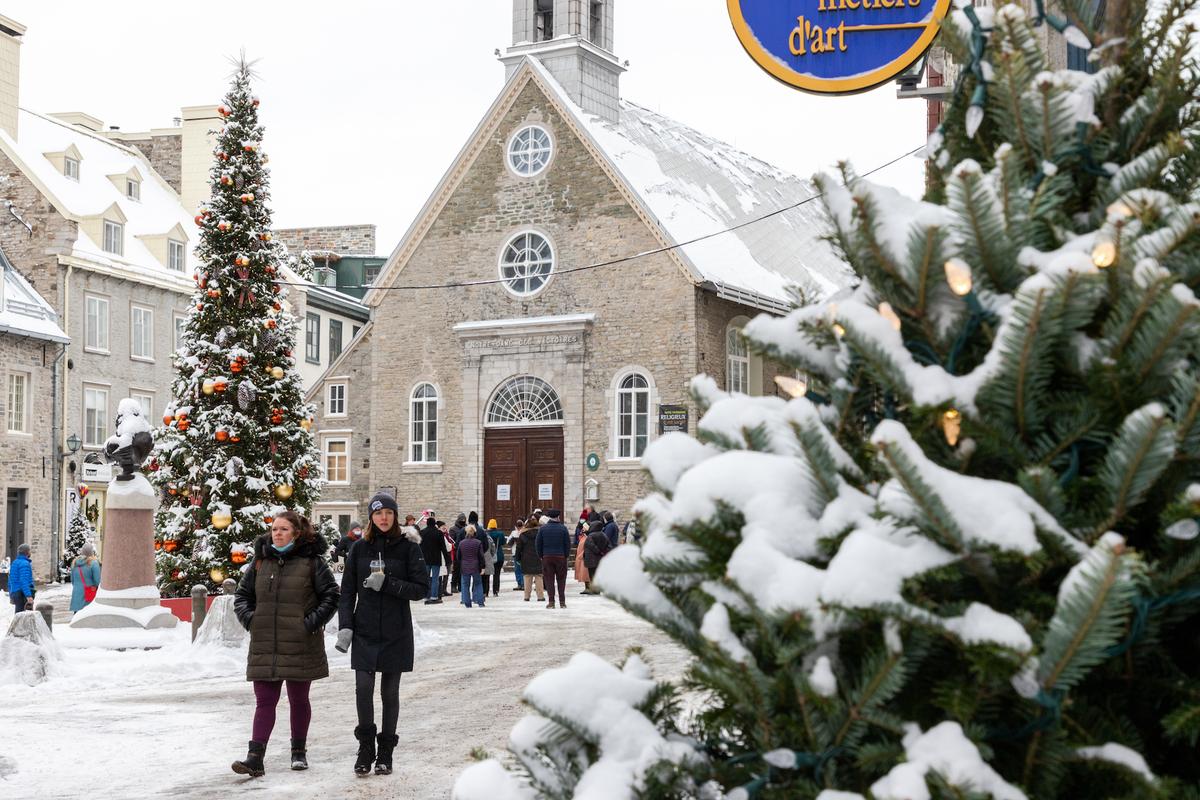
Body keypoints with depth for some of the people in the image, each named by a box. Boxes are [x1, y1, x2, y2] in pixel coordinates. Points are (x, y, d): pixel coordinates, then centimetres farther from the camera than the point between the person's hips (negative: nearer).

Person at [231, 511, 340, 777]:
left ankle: (299, 751, 26)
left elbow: (331, 594, -2)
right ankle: (255, 758, -6)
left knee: (298, 699, 11)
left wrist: (314, 621, -12)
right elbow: (242, 594, 17)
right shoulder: (261, 561, 9)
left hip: (300, 645, -3)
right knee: (264, 701, -1)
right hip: (264, 646, 3)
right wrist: (249, 618, 0)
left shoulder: (312, 561, -3)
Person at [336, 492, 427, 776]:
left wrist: (387, 584, -16)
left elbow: (421, 588, -5)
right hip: (365, 632, 1)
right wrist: (345, 626, -2)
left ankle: (385, 752, 17)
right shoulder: (360, 548, 5)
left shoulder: (408, 547, -2)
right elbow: (347, 591, 8)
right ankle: (366, 745, 8)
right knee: (363, 688, -9)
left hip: (396, 633, -1)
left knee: (390, 692, 5)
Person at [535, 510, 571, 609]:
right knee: (561, 579, 7)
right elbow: (568, 544, -3)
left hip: (547, 557, 1)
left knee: (549, 579, 4)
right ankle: (562, 601, 5)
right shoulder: (563, 528, -5)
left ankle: (551, 602, 0)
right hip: (560, 556, -1)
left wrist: (540, 555, 10)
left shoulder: (543, 528, -1)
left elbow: (537, 544, 1)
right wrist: (566, 555, 8)